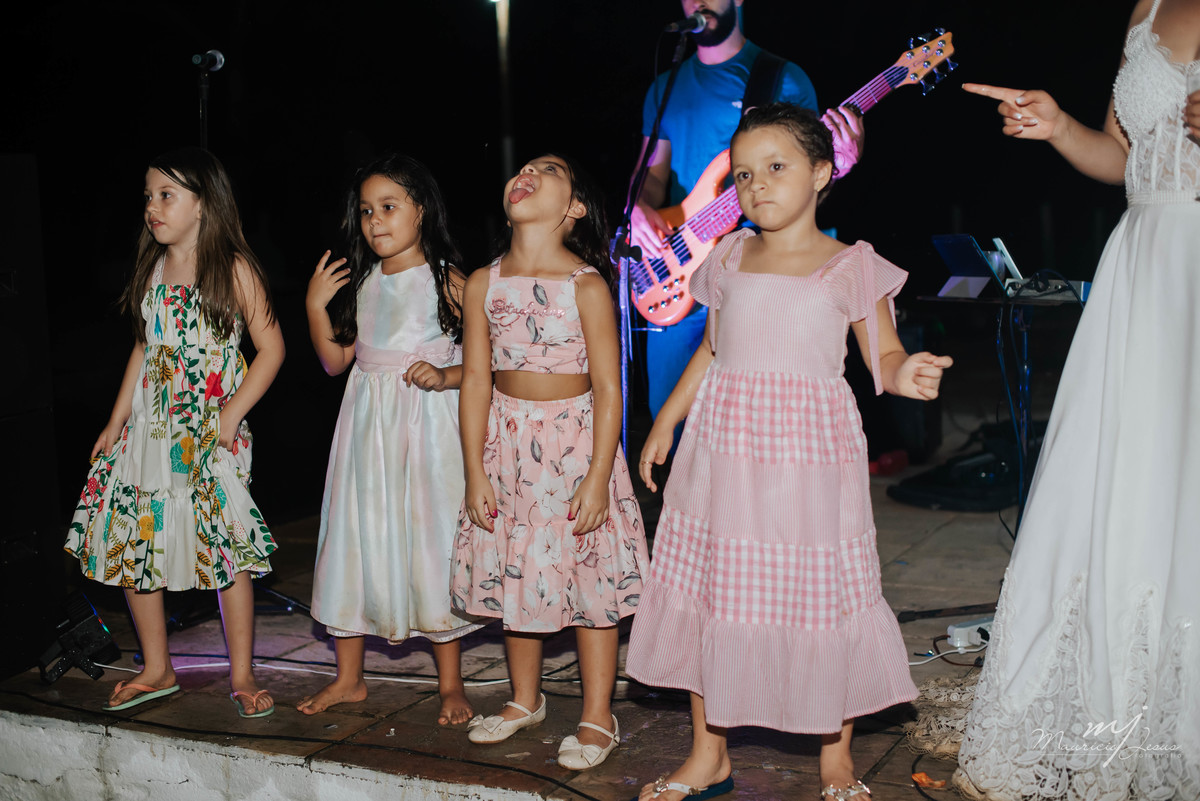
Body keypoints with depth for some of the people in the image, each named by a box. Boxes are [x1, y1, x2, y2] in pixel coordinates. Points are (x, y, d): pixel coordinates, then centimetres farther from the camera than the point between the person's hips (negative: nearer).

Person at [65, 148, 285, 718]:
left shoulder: (233, 268, -5)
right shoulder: (152, 268, 12)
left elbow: (270, 348, -6)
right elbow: (143, 349, 17)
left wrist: (231, 415, -13)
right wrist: (116, 422, 13)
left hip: (210, 432, -6)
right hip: (148, 428, 6)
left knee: (227, 546, -7)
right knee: (133, 543, 5)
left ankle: (242, 675, 7)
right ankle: (156, 671, 21)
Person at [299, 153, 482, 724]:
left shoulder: (446, 281, -5)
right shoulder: (360, 283, 9)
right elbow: (335, 361, 10)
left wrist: (444, 376, -22)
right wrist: (316, 306, -1)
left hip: (427, 423, -5)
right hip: (367, 421, 5)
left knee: (430, 539, -1)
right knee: (357, 538, 9)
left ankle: (450, 683, 13)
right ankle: (349, 677, 23)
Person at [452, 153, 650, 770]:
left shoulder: (586, 285, -12)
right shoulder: (483, 284, -1)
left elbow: (608, 389, -11)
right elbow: (475, 381, 2)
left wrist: (598, 477, -16)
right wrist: (475, 474, -1)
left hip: (575, 439, -4)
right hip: (506, 441, 4)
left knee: (587, 579, 2)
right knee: (515, 573, 14)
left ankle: (597, 719, 17)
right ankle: (525, 700, 34)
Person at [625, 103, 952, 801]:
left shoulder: (849, 266, -1)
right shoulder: (731, 260, 10)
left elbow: (884, 353, -2)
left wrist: (905, 376, -25)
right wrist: (665, 423, 21)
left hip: (810, 457, -4)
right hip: (722, 454, 4)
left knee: (819, 598, 2)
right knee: (709, 593, 8)